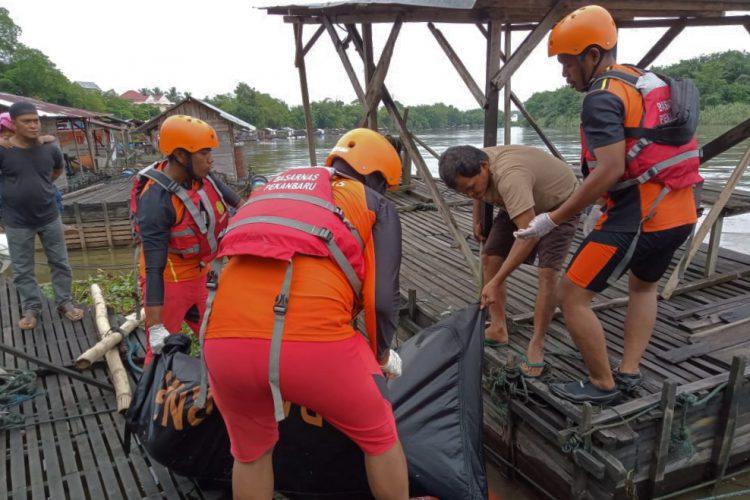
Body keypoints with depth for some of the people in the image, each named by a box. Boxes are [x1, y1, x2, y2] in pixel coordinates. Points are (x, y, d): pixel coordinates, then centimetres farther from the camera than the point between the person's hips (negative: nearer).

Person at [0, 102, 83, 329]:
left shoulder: (50, 148, -6)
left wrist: (38, 185, 8)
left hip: (49, 217, 2)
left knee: (60, 263, 11)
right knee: (22, 269, 10)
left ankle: (64, 303, 26)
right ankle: (31, 308, 26)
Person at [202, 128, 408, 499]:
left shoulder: (275, 187, 29)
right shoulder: (377, 206, 16)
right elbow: (382, 298, 4)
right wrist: (381, 356, 24)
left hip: (224, 343, 5)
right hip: (316, 343, -4)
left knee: (251, 452, 32)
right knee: (379, 437, 25)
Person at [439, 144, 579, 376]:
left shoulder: (510, 177, -44)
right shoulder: (473, 166, -18)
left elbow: (529, 234, -49)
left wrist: (495, 283, -49)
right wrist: (477, 221, 9)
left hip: (559, 203, -7)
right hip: (521, 203, 8)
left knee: (548, 271, -21)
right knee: (490, 256, -2)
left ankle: (537, 345, -9)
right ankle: (498, 330, 8)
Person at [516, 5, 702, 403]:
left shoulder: (603, 98, -12)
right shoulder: (648, 82, 16)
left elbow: (610, 170, -21)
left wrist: (553, 219, -17)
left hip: (639, 215, -10)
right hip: (681, 212, 10)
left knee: (572, 295, 1)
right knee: (643, 285, 31)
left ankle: (603, 385, 15)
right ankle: (628, 373, 30)